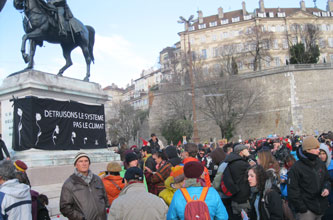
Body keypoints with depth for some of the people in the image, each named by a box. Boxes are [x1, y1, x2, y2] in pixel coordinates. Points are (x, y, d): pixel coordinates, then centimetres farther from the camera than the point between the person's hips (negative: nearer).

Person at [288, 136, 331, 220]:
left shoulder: (321, 164, 6)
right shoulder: (296, 168, -13)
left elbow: (327, 179, 19)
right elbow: (293, 190, -12)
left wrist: (327, 188, -3)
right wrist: (301, 208, -14)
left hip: (321, 208, 6)